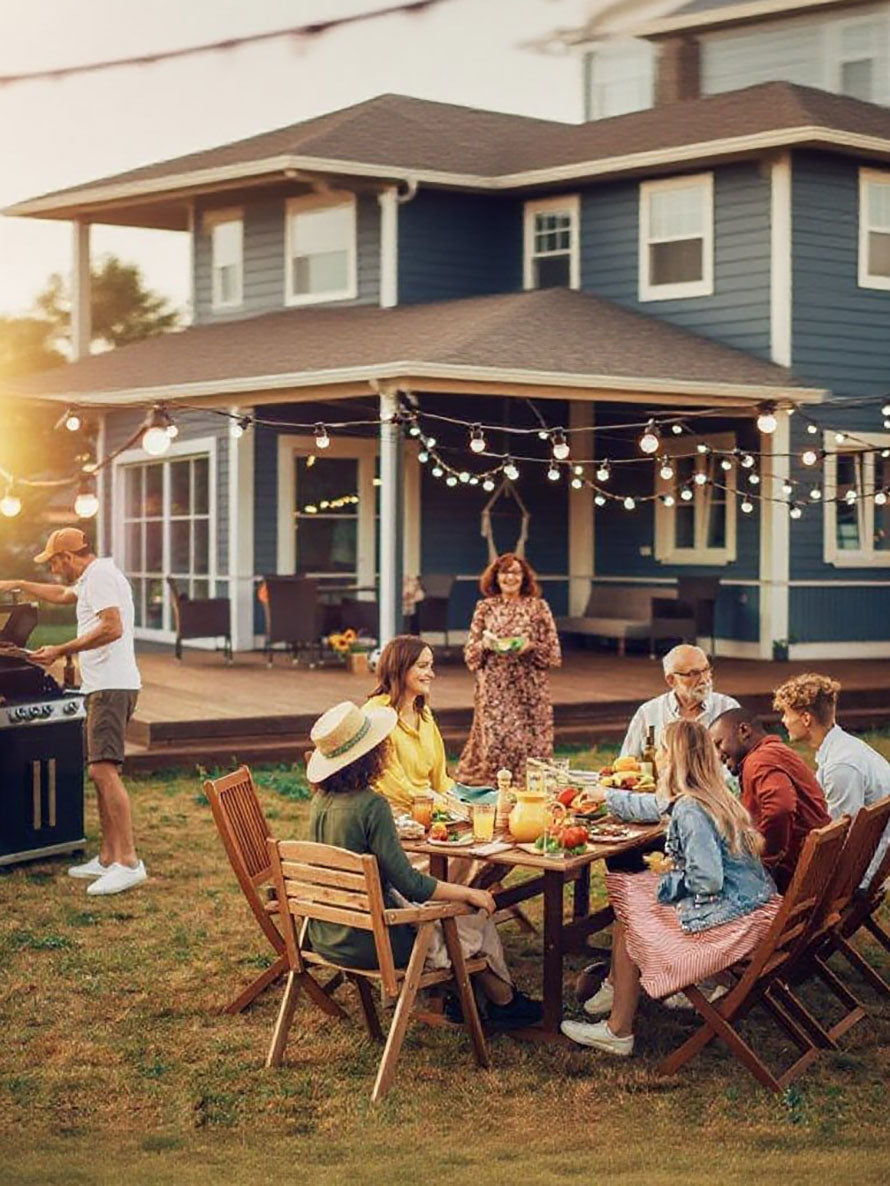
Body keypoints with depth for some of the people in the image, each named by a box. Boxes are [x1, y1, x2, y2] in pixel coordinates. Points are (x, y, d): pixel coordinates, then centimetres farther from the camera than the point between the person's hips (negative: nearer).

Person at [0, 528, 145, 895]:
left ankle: (128, 862, -22)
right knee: (101, 771, 12)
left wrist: (60, 651, -19)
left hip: (111, 686, -11)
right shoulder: (92, 578, 23)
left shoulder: (99, 575, -11)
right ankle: (107, 859, 17)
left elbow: (113, 628, -24)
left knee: (103, 769, -18)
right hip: (105, 686, 11)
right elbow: (63, 595, 44)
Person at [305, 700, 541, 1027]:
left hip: (326, 937, 8)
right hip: (367, 944, -8)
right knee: (477, 917, 11)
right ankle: (505, 1002, 35)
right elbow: (409, 884, -22)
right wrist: (468, 893, -11)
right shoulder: (370, 805, -25)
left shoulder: (321, 800, -1)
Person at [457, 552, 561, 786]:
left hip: (529, 689, -1)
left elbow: (553, 654, 5)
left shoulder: (538, 607, 6)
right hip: (493, 690, 1)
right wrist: (484, 644, -10)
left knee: (529, 742, -4)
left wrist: (531, 647, -13)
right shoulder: (484, 608, 9)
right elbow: (470, 653, 11)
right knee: (493, 740, -6)